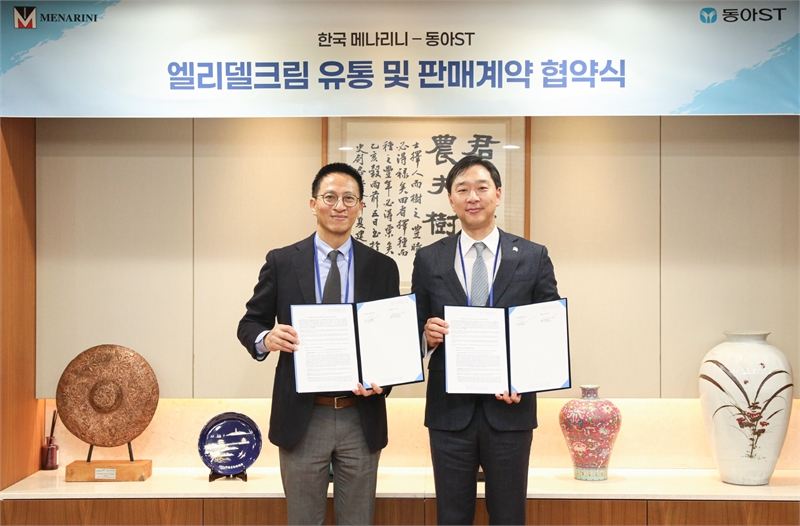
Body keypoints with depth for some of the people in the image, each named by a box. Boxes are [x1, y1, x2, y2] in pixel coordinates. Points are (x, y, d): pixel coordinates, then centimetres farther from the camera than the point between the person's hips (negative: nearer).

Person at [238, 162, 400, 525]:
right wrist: (266, 339, -19)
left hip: (361, 419, 1)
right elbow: (249, 324, 4)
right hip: (302, 417, -1)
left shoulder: (383, 268, 3)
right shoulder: (281, 262, 0)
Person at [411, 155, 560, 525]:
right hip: (450, 411, 1)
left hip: (510, 408, 0)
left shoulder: (534, 257, 3)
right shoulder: (428, 260, 5)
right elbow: (416, 333, 9)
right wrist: (427, 336, -15)